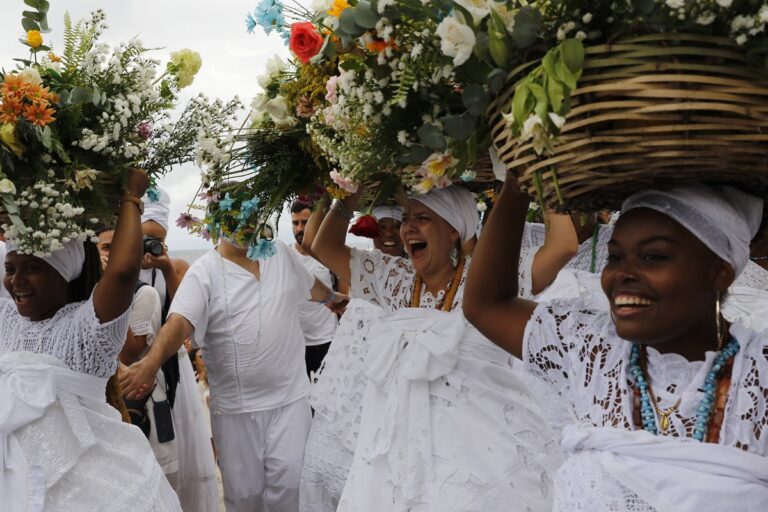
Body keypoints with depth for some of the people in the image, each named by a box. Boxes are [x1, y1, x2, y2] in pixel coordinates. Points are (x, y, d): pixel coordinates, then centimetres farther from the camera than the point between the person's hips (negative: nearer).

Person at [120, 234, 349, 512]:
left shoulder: (280, 252, 5)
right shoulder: (203, 272, -9)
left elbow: (310, 284, 25)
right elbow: (179, 322, -23)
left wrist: (333, 297, 44)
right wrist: (151, 361, -42)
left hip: (291, 396, 2)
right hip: (236, 405, -2)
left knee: (289, 480, -2)